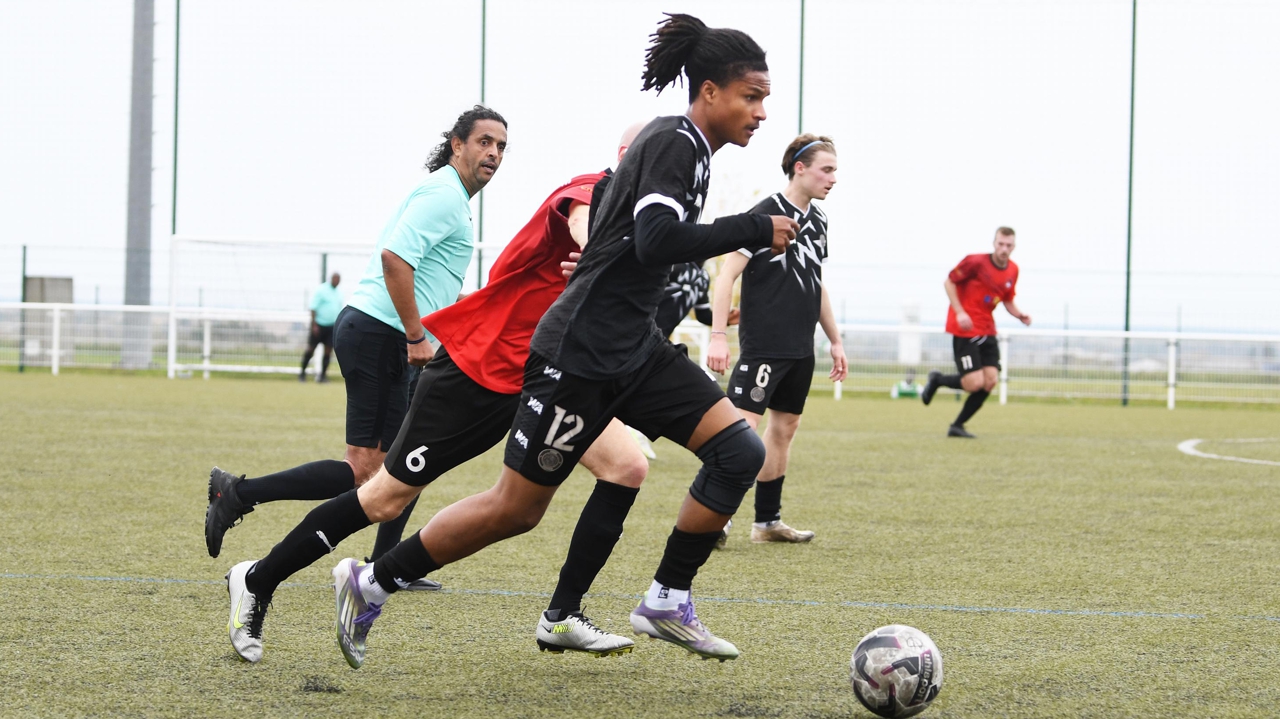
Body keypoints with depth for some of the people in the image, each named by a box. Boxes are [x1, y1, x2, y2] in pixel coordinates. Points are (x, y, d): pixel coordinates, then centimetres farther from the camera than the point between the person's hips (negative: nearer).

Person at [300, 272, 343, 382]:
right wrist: (314, 325, -15)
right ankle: (302, 372, 10)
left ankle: (322, 375, 6)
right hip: (319, 325, -5)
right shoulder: (321, 290, -7)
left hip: (332, 326, 5)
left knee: (328, 351, 0)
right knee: (311, 349, -1)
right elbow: (313, 308, -10)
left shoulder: (339, 294, 11)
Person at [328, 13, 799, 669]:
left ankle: (666, 602, 3)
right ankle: (369, 583, 13)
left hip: (633, 348, 9)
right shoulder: (675, 143, -15)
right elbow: (657, 242, -28)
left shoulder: (684, 148, 13)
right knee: (516, 508, -2)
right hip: (581, 351, -9)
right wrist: (754, 232, -22)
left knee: (740, 451, -5)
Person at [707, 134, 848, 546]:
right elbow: (728, 272, -14)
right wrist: (717, 335, -20)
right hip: (763, 345, -8)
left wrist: (835, 341, 22)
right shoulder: (765, 214, -11)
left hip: (799, 349, 8)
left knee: (785, 427, 11)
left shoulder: (817, 220, 13)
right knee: (743, 424, -14)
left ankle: (767, 521, 18)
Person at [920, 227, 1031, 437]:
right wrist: (960, 313, -17)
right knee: (974, 383, -15)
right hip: (965, 328, -7)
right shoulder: (976, 262, -13)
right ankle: (937, 380, 16)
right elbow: (949, 282, -7)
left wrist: (1020, 315, -2)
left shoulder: (1013, 270, 7)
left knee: (990, 381, -5)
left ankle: (957, 426, 10)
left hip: (987, 331, 7)